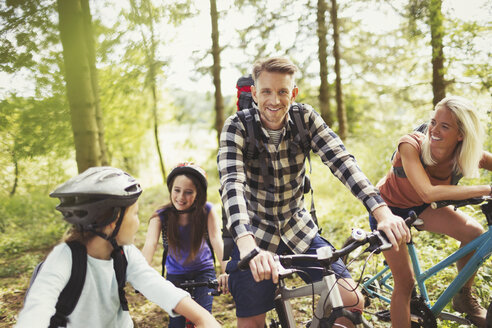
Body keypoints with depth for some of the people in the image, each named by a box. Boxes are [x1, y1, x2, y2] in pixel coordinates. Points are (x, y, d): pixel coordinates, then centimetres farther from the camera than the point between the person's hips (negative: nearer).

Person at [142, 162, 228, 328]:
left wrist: (226, 271, -48)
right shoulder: (161, 216, -20)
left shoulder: (206, 210, -20)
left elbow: (216, 240, -32)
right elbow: (150, 245, -34)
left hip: (203, 271, 0)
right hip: (175, 274, 1)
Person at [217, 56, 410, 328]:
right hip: (255, 234, -2)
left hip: (299, 229, 3)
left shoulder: (305, 118, -10)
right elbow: (232, 183, -32)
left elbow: (341, 161, -21)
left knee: (352, 301, -6)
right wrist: (249, 246, -48)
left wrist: (383, 212, -36)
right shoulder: (237, 127, -17)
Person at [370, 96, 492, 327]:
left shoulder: (469, 157, -22)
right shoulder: (411, 145, -34)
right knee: (405, 283, -7)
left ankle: (464, 297, 3)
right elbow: (428, 193, -45)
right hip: (388, 208, -3)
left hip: (420, 208, 4)